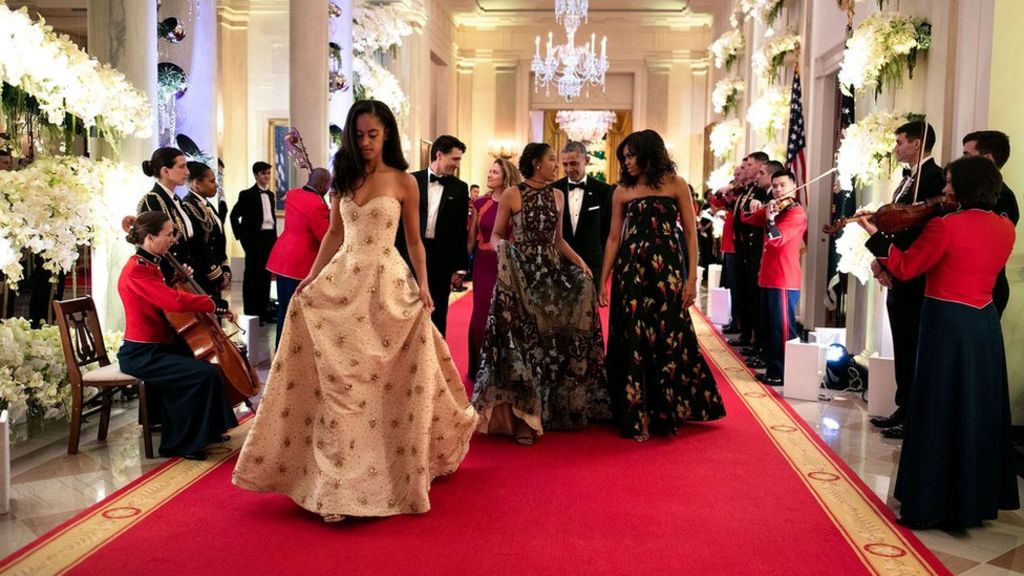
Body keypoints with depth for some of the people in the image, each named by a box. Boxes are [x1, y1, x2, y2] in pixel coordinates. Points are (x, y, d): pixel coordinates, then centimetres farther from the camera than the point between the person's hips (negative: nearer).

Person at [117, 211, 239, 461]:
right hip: (141, 355, -11)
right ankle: (182, 443, -8)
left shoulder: (150, 265, 12)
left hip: (159, 346, 11)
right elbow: (175, 301, -33)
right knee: (204, 373, -24)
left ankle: (206, 431, 27)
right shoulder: (136, 270, -21)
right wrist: (217, 305, -26)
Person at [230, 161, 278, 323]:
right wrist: (242, 236, -12)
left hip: (269, 237, 6)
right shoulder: (247, 194, -6)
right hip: (254, 238, -6)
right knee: (252, 275, -2)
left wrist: (274, 237, 10)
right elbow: (234, 215, -10)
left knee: (266, 275, 10)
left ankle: (264, 311, 16)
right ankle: (250, 313, 2)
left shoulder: (270, 194, 15)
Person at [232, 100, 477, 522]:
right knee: (337, 382, 2)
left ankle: (401, 471, 21)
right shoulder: (344, 179, 10)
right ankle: (338, 479, 13)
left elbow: (414, 241, 3)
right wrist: (311, 277, 6)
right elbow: (334, 234, 14)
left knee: (391, 384, 3)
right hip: (342, 281, 3)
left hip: (387, 285, -3)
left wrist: (424, 285, -7)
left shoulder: (403, 182, -1)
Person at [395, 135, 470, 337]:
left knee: (437, 315, 8)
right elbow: (400, 221, 2)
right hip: (411, 255, -1)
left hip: (442, 260, 1)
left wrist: (460, 266, 0)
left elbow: (461, 230, 3)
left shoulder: (459, 188, 3)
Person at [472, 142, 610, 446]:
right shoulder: (511, 195, -2)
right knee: (522, 340, -4)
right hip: (521, 273, -4)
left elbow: (558, 239, 16)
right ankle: (521, 417, 3)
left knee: (553, 340, 6)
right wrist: (502, 248, -20)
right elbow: (496, 235, 2)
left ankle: (550, 410, 19)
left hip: (552, 273, 5)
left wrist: (579, 261, 2)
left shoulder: (557, 196, 11)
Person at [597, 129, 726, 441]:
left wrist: (692, 278, -7)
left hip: (667, 268, -1)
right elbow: (613, 238, 8)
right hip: (631, 270, 2)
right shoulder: (622, 191, 7)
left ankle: (667, 412, 17)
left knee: (669, 339, 1)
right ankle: (635, 416, 12)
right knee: (633, 341, 2)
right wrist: (603, 281, 4)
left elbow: (691, 233, 0)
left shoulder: (676, 184, 2)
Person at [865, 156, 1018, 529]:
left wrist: (875, 235, -1)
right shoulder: (1005, 228, 4)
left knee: (939, 414, 1)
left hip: (948, 325, -7)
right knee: (979, 411, 16)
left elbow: (905, 268, -10)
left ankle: (931, 504, 8)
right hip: (985, 325, 7)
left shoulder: (944, 225, -16)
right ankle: (977, 499, 27)